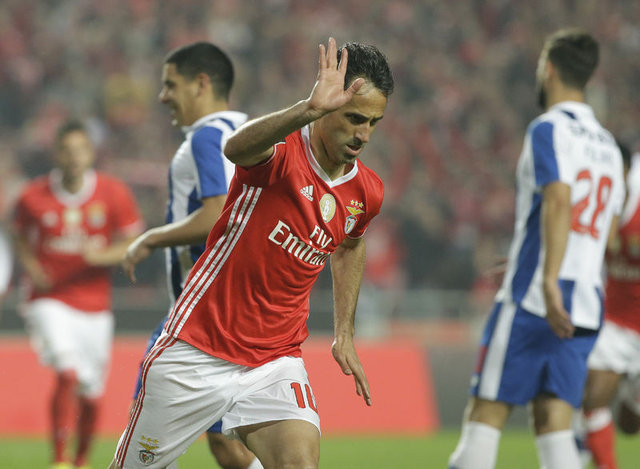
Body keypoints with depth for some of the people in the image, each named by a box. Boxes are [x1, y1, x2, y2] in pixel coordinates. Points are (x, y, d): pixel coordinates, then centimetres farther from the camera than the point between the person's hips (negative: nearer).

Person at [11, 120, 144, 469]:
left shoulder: (114, 194, -3)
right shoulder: (34, 197, -5)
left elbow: (131, 244, 1)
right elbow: (21, 239, 12)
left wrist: (99, 255, -18)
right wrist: (30, 266, -7)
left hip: (94, 306, 2)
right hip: (50, 300, -2)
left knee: (91, 394, 9)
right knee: (67, 373, -24)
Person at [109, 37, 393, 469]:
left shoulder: (367, 192, 1)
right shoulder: (282, 153, -18)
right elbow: (237, 148, -44)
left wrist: (345, 335, 21)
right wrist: (308, 109, -61)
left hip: (276, 362, 4)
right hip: (196, 353, -4)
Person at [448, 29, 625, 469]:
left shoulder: (550, 129, -6)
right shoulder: (607, 144, 18)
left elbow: (559, 202, -22)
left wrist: (549, 281, -32)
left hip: (534, 301, -7)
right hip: (587, 305, 7)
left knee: (486, 414, -1)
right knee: (554, 421, 2)